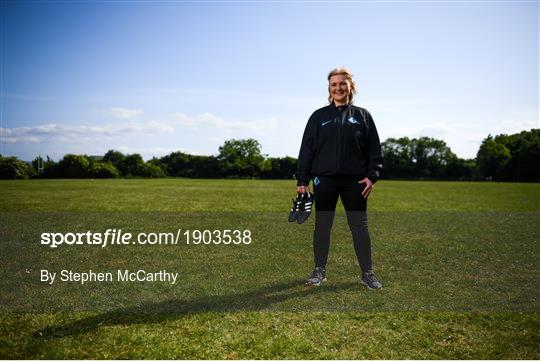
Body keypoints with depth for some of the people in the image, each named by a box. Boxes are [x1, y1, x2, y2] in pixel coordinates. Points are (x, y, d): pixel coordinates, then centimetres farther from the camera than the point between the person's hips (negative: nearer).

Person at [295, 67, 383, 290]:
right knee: (322, 226, 7)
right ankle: (319, 270, 19)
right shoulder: (319, 116, 8)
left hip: (355, 180, 0)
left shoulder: (362, 116, 9)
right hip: (324, 179, 0)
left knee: (359, 226, 5)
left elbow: (374, 148, 7)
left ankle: (367, 273, 15)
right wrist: (302, 180, -1)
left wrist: (372, 176, -5)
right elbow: (306, 148, 4)